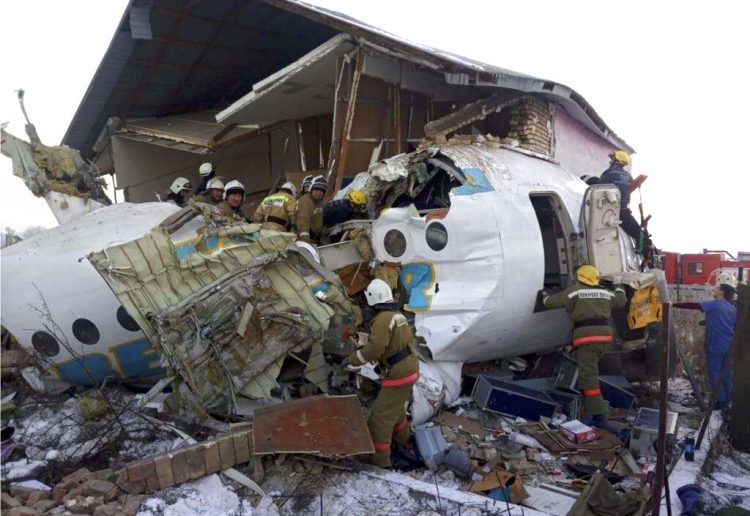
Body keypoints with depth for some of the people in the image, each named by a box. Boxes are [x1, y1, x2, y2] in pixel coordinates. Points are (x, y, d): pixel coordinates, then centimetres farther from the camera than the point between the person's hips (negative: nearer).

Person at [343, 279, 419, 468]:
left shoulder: (382, 319, -19)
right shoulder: (398, 315, 11)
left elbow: (374, 349, -26)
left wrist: (352, 359, -13)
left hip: (399, 374, -10)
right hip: (410, 368, 10)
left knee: (381, 416, -3)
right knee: (395, 406, 30)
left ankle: (380, 460, 2)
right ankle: (403, 438, 51)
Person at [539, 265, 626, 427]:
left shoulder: (575, 291, -1)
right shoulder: (605, 293, 16)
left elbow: (551, 302, 2)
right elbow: (621, 300, 36)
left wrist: (544, 296, 25)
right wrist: (618, 285, 54)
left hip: (586, 337, -7)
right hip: (604, 335, 7)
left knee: (589, 377, -7)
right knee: (590, 371, 28)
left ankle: (599, 418, -11)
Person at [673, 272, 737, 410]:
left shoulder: (714, 304, -12)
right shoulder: (733, 309, 7)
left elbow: (693, 306, -20)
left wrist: (674, 305, -16)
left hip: (716, 347, -7)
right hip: (729, 347, 7)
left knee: (715, 373, 5)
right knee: (726, 374, 17)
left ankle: (721, 399, 9)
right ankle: (727, 398, 27)